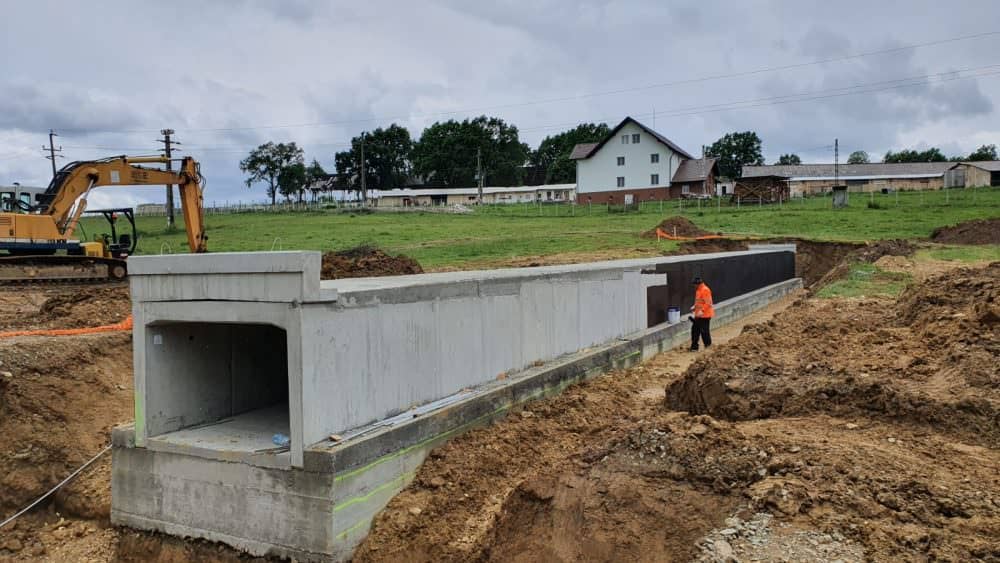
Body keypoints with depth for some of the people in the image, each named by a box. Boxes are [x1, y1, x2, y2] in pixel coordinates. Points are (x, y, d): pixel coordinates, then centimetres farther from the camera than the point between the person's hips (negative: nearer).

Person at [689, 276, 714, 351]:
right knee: (695, 330, 9)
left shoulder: (705, 290, -17)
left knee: (704, 331, -3)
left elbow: (708, 303, -23)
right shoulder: (698, 290, 13)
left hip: (705, 315, -10)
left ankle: (708, 346, 9)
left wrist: (702, 311, -29)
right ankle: (694, 347, 14)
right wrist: (694, 307, 14)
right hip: (698, 315, 10)